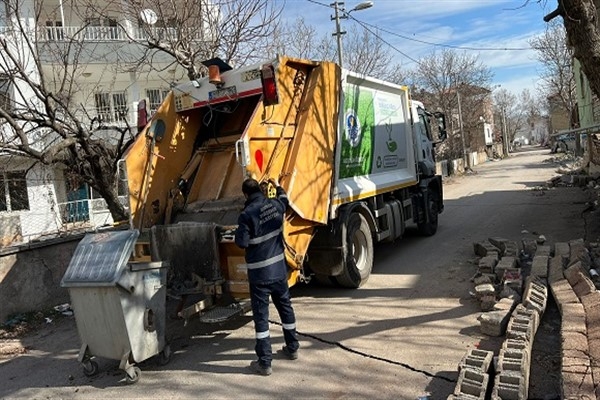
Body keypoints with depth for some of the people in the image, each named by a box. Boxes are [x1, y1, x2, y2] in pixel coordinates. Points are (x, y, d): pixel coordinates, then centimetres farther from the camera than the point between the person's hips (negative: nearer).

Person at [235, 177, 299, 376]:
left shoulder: (247, 214, -17)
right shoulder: (275, 205, 0)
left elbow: (242, 242, -17)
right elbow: (285, 201, 23)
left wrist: (238, 232, 3)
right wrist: (277, 186, 39)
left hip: (259, 273, -6)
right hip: (279, 269, 6)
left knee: (261, 316, 3)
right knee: (286, 307, 21)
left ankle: (264, 362, 8)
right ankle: (292, 348, 36)